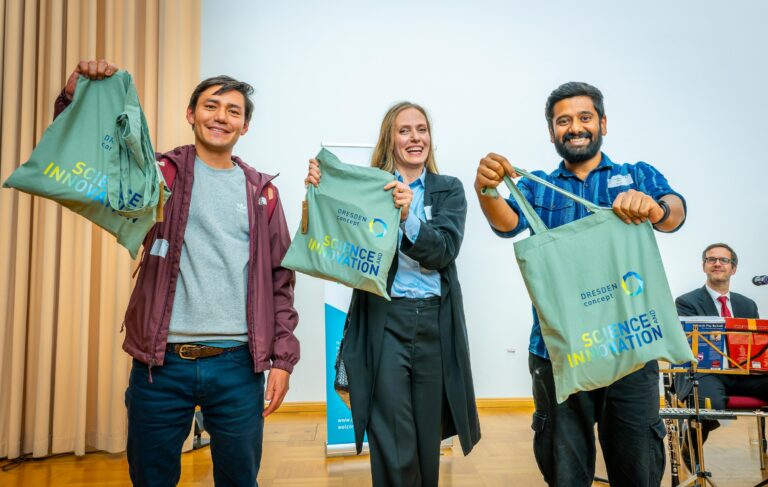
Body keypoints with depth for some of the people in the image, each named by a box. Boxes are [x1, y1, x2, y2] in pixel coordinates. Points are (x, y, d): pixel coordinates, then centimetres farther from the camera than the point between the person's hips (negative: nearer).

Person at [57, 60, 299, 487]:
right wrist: (75, 97, -17)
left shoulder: (261, 192, 8)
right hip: (161, 361, -1)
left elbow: (280, 279, 7)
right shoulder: (160, 173, 4)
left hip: (237, 363, 1)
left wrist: (282, 357, 2)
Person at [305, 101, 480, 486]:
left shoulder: (449, 190, 8)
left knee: (428, 437, 14)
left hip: (435, 322, 2)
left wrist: (408, 215, -22)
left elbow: (444, 252, -6)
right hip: (384, 322, -2)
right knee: (392, 443, 0)